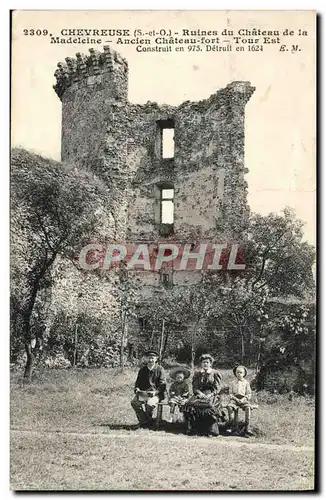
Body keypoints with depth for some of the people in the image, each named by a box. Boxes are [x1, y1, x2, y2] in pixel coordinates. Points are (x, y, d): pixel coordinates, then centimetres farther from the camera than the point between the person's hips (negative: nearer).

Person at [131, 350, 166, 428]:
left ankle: (147, 421, -7)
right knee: (134, 402, -24)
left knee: (150, 404, -34)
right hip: (143, 393, 4)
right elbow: (138, 382, 21)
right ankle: (144, 421, -13)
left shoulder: (160, 369, 0)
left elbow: (163, 384, -3)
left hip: (156, 394, -4)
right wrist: (137, 389, -1)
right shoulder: (142, 369, 14)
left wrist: (156, 392, -18)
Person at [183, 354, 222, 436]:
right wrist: (200, 393, -10)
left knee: (209, 407, -36)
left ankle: (211, 431, -27)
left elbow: (217, 388, 2)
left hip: (212, 395, -2)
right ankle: (193, 429, -24)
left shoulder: (215, 373, 9)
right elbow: (195, 387, 11)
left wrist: (210, 395, -14)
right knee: (190, 405, -29)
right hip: (200, 395, 3)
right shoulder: (197, 373, 16)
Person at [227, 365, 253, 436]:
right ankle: (233, 426, -25)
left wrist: (244, 399, -10)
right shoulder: (233, 383, 12)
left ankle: (247, 427, -28)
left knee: (248, 407, -32)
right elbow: (230, 393, 9)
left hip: (244, 399, -1)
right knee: (229, 406, -30)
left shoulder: (246, 383, 10)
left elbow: (249, 394, 8)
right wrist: (235, 399, -9)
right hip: (234, 398, 1)